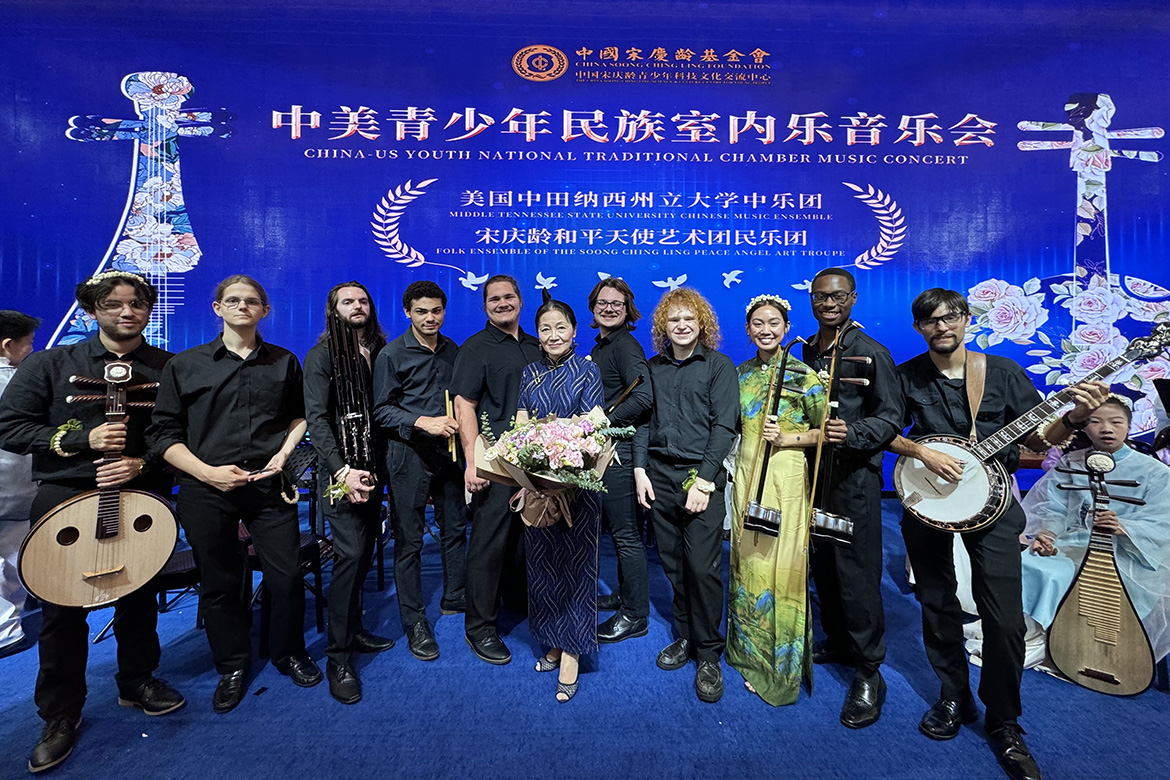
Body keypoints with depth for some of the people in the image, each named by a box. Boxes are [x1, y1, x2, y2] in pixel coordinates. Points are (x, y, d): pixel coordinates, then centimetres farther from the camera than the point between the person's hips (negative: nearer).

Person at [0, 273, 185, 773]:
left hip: (142, 496, 1)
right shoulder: (52, 364, 2)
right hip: (65, 498, 0)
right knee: (62, 609, 5)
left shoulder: (169, 369, 2)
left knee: (139, 598, 13)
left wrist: (142, 463, -16)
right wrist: (82, 440, -15)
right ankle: (61, 715, 23)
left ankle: (137, 682, 34)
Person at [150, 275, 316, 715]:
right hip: (206, 491, 0)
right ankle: (232, 668, 31)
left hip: (269, 485, 1)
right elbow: (164, 433, 2)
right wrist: (207, 472, -11)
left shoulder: (284, 362, 9)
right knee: (219, 584, 10)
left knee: (287, 576, 3)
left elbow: (299, 414, 18)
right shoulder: (185, 365, 5)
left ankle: (289, 653, 28)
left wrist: (284, 452, 1)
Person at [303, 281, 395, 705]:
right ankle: (338, 657, 3)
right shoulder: (322, 355, -2)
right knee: (350, 554, -9)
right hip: (341, 469, -5)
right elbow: (317, 418, -10)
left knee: (364, 552, 11)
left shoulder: (380, 353, 13)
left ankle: (352, 629, 29)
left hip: (373, 466, 5)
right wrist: (341, 470, -20)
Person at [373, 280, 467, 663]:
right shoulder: (392, 354, -4)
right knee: (409, 540, 2)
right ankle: (414, 621, 15)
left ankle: (454, 599, 33)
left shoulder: (452, 351, 10)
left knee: (455, 527, 13)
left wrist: (459, 424, 4)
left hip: (448, 449, 5)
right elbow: (382, 410, -7)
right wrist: (423, 422, -20)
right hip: (409, 452, -5)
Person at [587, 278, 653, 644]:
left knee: (626, 533, 0)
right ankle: (624, 595, 36)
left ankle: (635, 615, 13)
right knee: (616, 528, 20)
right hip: (602, 449, 10)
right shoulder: (599, 347, 17)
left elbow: (643, 397, -26)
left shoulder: (625, 345, -12)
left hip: (619, 449, -10)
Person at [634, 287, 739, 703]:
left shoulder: (719, 366, 1)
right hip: (659, 475, 4)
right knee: (673, 564, 9)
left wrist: (702, 480, -12)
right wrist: (640, 469, 1)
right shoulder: (653, 368, 12)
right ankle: (684, 637, 27)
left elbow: (724, 427, -6)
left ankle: (708, 653, 12)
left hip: (701, 475, -3)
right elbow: (642, 419, 12)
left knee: (702, 566, -4)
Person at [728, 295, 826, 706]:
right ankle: (753, 656, 29)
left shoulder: (803, 375, -5)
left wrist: (787, 438, -16)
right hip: (746, 474, 5)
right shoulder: (741, 373, 10)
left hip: (785, 476, -5)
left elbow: (825, 429, -4)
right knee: (747, 564, 11)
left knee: (780, 567, -1)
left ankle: (782, 668, 17)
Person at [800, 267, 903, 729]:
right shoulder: (804, 352, 12)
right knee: (822, 565, 14)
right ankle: (837, 643, 33)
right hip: (812, 470, 6)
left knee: (856, 571, -3)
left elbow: (891, 418, -8)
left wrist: (852, 433, -23)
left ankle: (868, 673, 11)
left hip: (854, 475, -6)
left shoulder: (871, 353, -6)